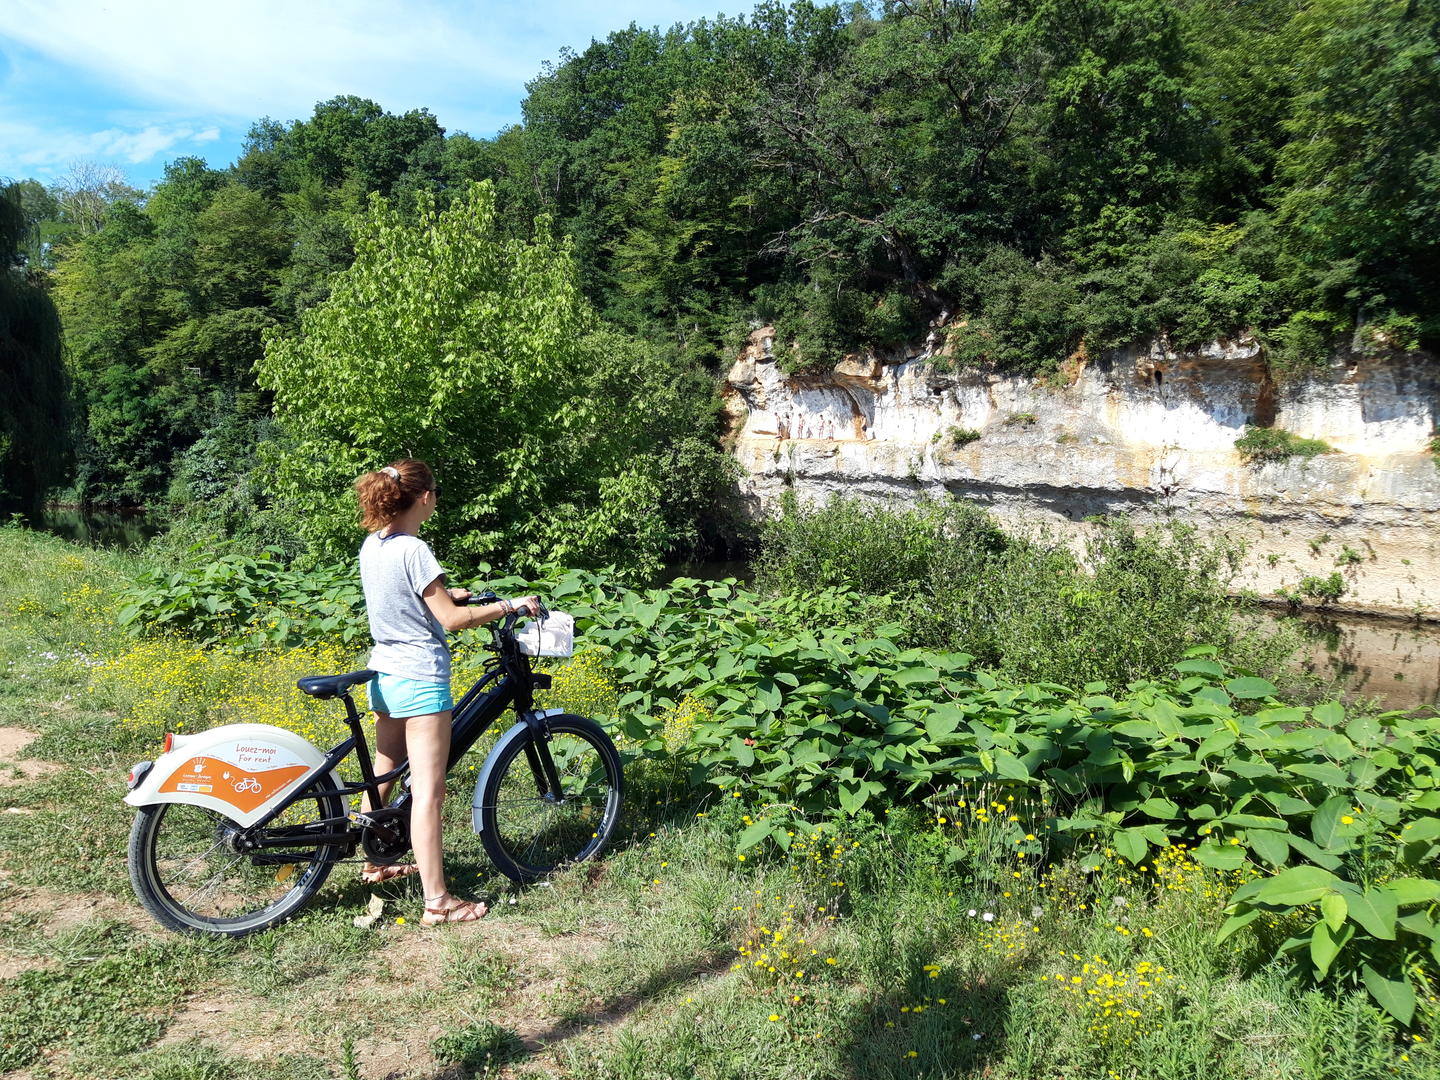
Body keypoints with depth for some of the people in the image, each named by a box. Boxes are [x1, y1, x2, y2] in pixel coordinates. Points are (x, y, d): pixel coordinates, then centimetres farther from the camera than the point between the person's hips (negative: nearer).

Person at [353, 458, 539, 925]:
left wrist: (445, 594, 26)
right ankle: (437, 902, 0)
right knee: (427, 792, -5)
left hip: (384, 676, 9)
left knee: (382, 774, 23)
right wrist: (511, 605, -13)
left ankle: (374, 863, 40)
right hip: (420, 680, -9)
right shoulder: (413, 550, -20)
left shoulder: (371, 545, 5)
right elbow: (450, 619, -19)